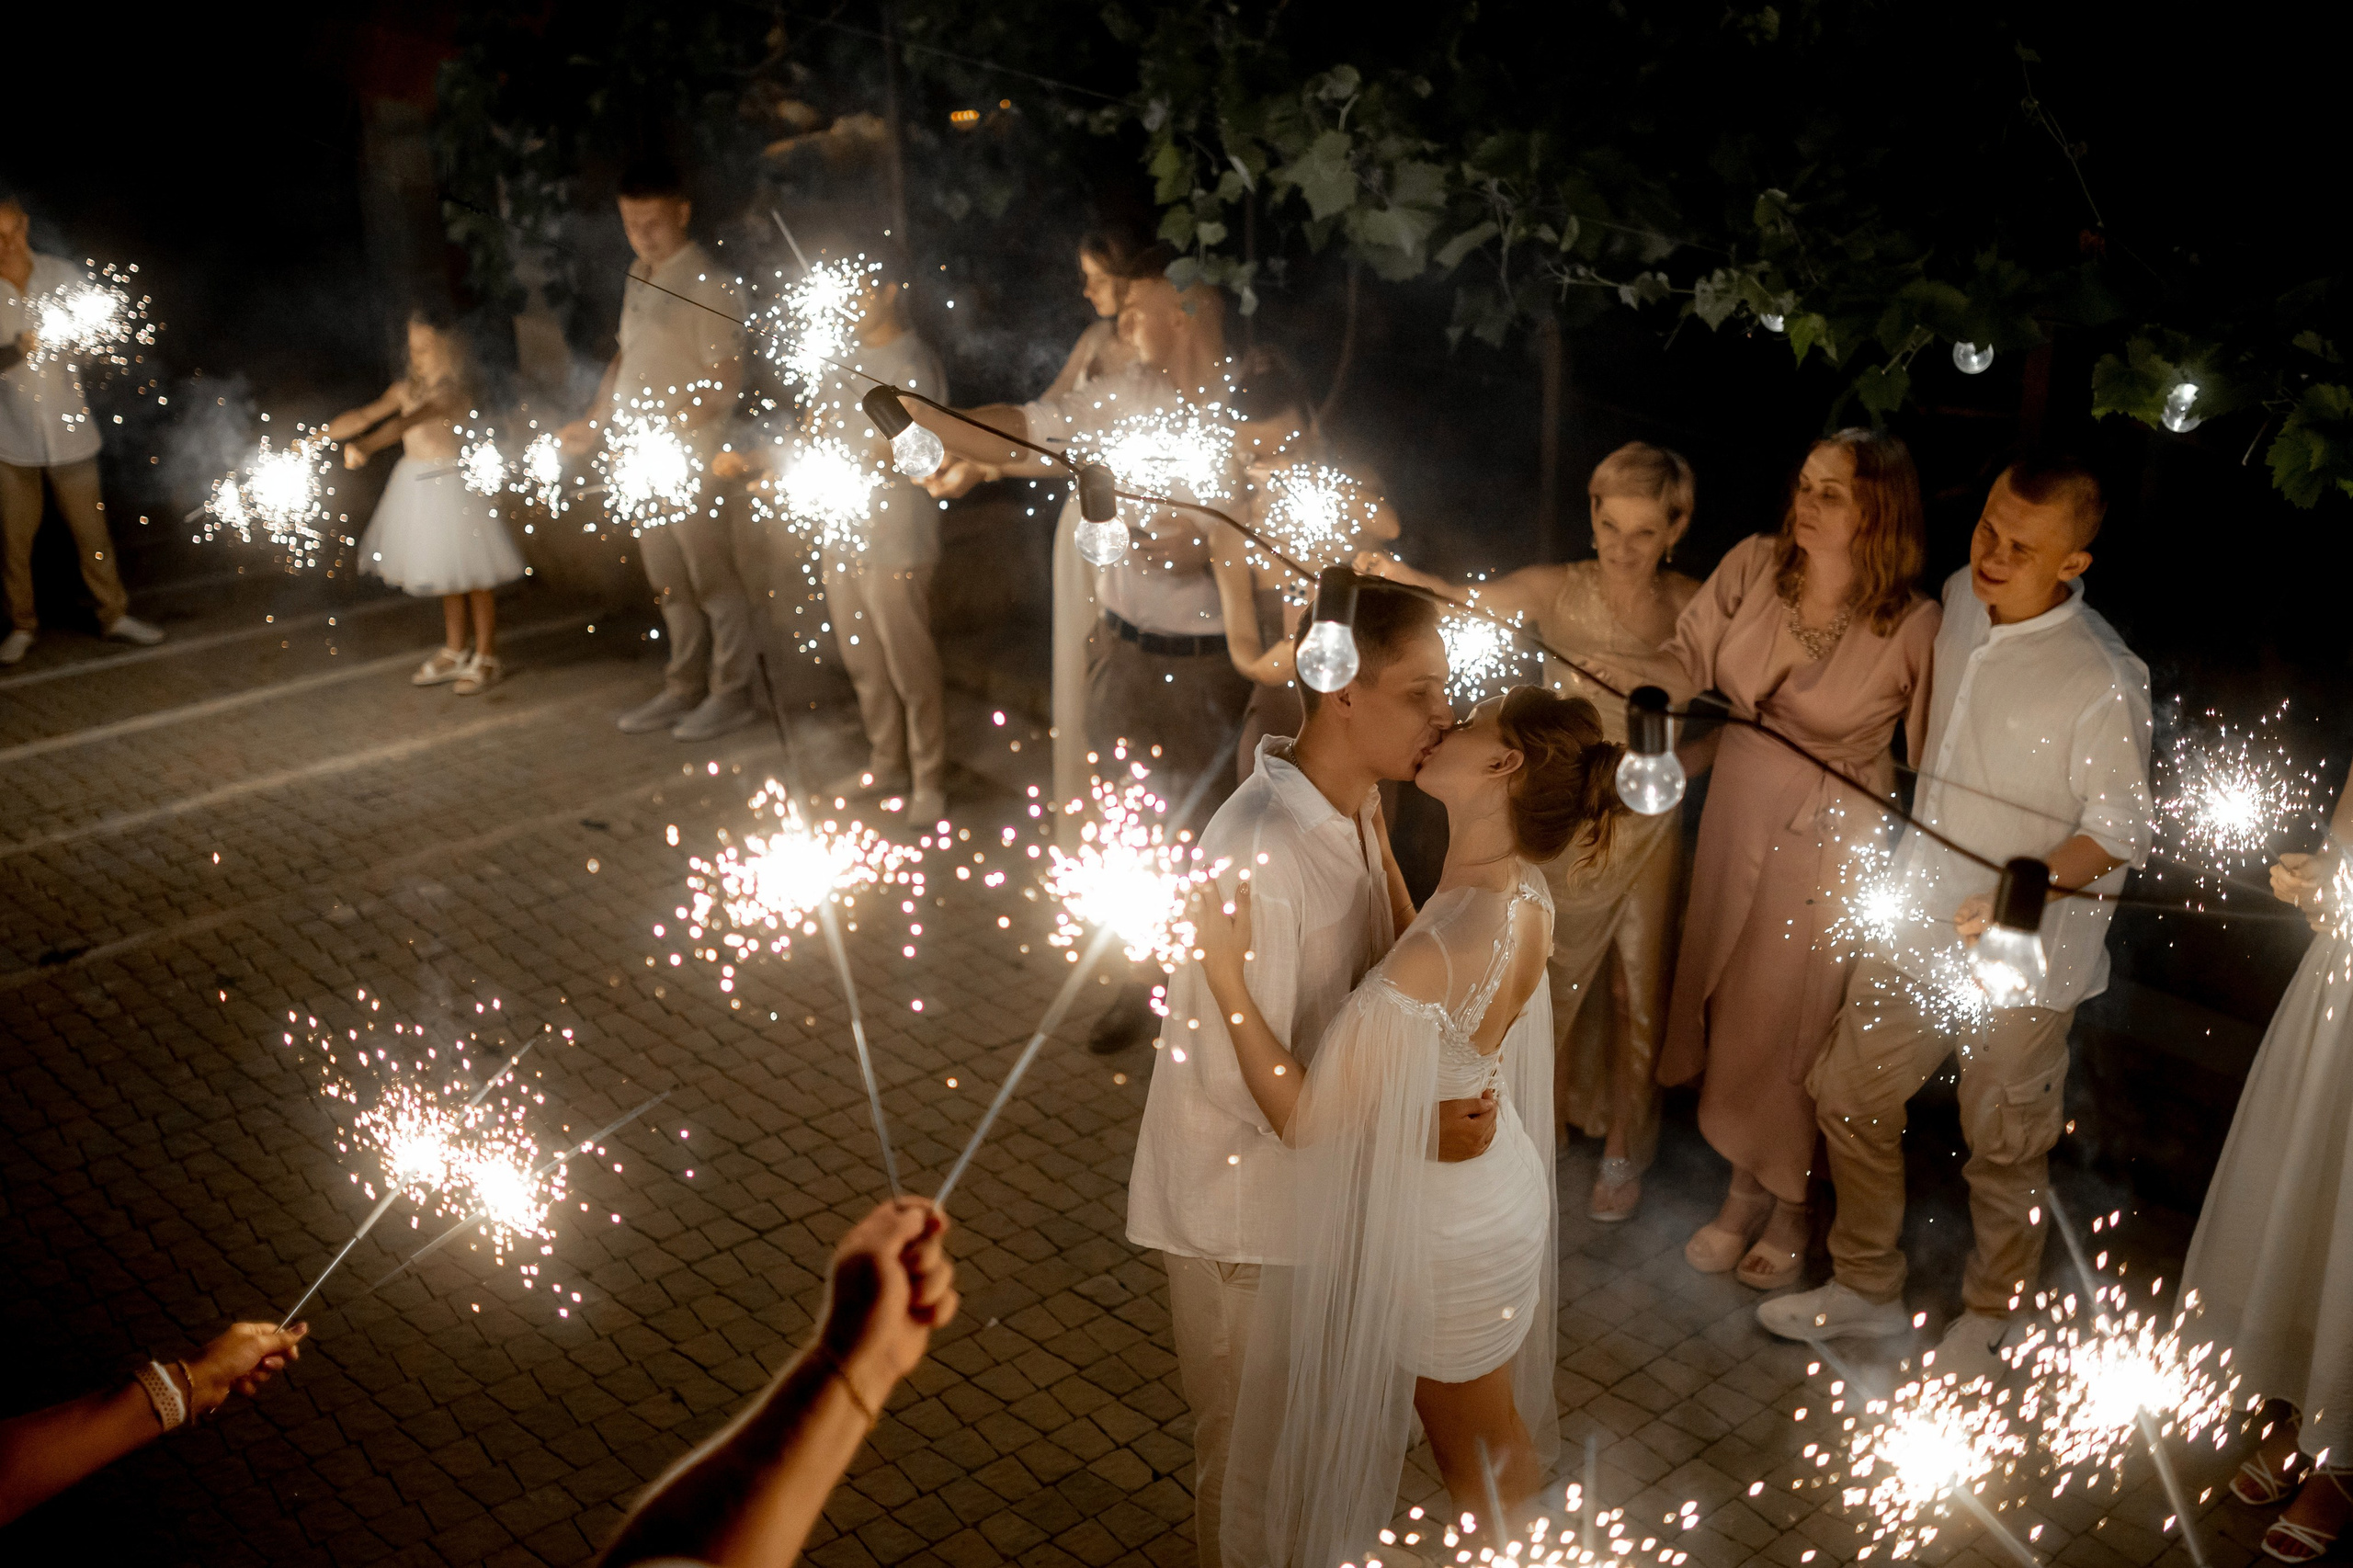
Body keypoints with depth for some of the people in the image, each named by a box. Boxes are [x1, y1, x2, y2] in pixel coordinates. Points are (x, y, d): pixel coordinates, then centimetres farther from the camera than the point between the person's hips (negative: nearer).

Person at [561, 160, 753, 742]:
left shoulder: (710, 285, -12)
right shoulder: (639, 276, 13)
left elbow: (723, 387, -17)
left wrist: (662, 425, -25)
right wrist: (593, 421, 12)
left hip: (693, 460, -8)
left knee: (714, 582, 1)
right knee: (669, 585, 14)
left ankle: (732, 693, 11)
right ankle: (685, 688, 25)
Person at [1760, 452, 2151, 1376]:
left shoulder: (2103, 678, -22)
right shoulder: (1956, 601, -2)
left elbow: (2122, 830, -16)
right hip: (1917, 920, 6)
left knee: (2003, 1147, 10)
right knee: (1849, 1096, 14)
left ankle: (1989, 1317, 34)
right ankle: (1866, 1289, 35)